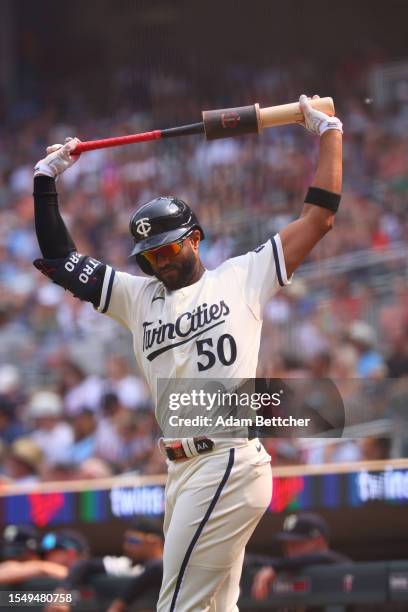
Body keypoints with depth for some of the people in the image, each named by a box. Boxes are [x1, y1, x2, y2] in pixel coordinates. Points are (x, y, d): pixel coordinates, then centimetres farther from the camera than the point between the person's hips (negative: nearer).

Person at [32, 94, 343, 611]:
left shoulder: (242, 277, 8)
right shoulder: (137, 296, 20)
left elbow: (318, 218, 9)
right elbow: (58, 259, 21)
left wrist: (329, 135, 11)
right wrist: (46, 179, 17)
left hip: (229, 466, -6)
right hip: (181, 472, 6)